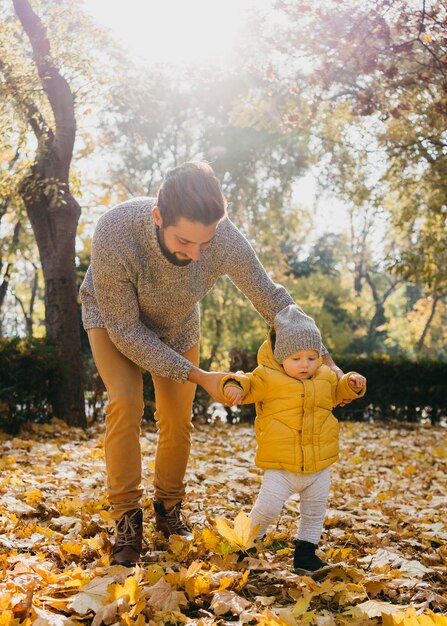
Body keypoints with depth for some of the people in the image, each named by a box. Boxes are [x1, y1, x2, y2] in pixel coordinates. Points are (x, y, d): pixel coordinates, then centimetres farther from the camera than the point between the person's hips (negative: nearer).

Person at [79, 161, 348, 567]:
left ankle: (168, 511, 23)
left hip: (177, 324, 3)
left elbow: (272, 297, -17)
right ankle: (127, 521, -5)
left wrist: (322, 358, -15)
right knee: (125, 404, -19)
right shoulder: (114, 234, -44)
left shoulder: (227, 241, -37)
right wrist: (197, 376, -32)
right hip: (112, 315, -2)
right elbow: (125, 330, -32)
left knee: (178, 418, 1)